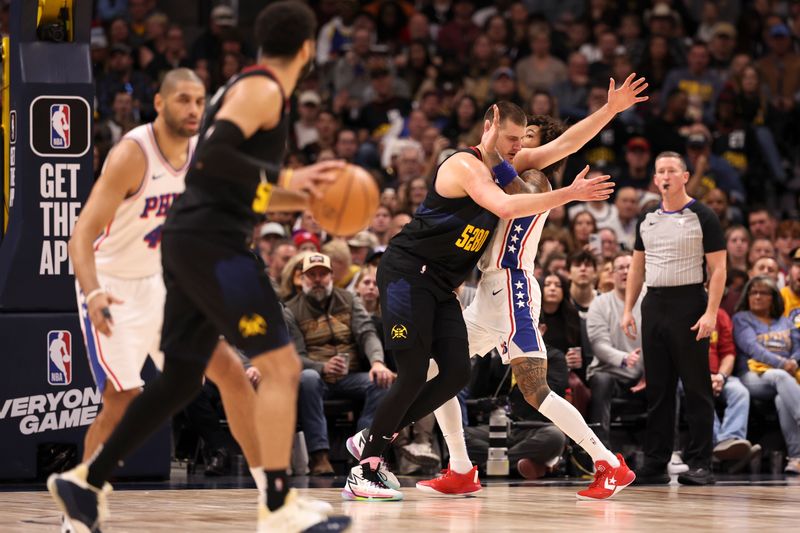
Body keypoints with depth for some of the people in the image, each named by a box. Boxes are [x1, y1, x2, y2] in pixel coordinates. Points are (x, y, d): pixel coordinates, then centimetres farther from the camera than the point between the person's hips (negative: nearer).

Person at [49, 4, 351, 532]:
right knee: (281, 365, -10)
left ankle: (87, 480, 18)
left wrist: (310, 197, 19)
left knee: (182, 378, 13)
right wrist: (285, 179, -19)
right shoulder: (261, 89, -8)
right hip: (211, 242, -10)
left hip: (194, 244, 10)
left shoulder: (258, 90, 22)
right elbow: (213, 153, -23)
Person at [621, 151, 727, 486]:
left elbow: (718, 268, -6)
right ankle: (655, 464, 11)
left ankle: (700, 464, -3)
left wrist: (711, 312, -16)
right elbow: (637, 267, 19)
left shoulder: (703, 217, -2)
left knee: (696, 389, -4)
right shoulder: (647, 221, 14)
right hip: (654, 305, 5)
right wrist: (628, 309, 9)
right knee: (657, 389, 7)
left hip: (689, 305, -5)